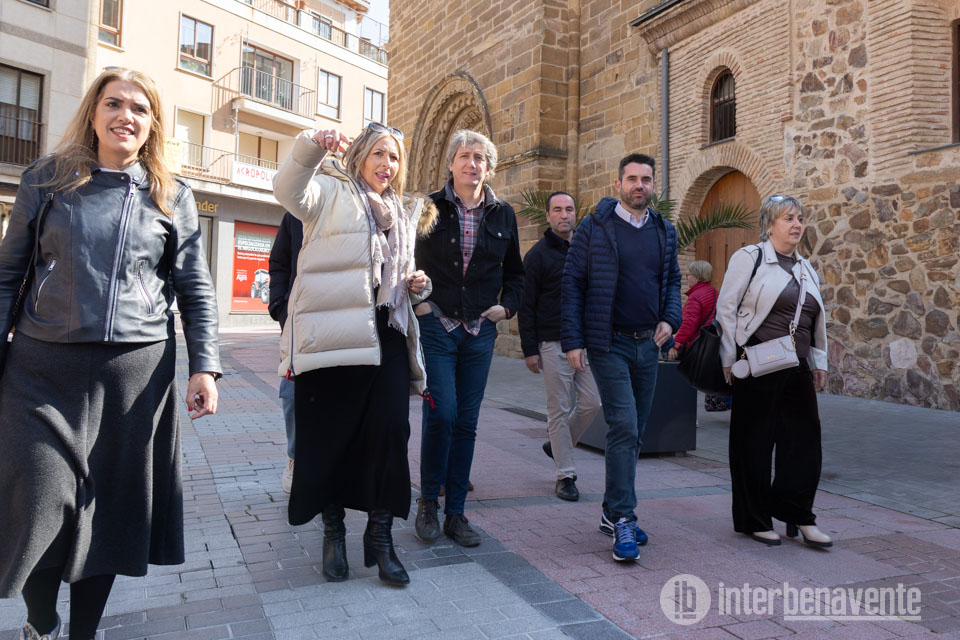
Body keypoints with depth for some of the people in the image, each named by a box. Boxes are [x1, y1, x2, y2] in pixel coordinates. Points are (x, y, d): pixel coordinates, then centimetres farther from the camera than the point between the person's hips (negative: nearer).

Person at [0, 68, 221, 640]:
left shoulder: (173, 197, 7)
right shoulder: (46, 180, 7)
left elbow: (195, 288, 6)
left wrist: (205, 366, -2)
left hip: (136, 371, 1)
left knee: (111, 507, 7)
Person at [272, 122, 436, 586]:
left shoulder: (403, 213, 25)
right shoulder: (332, 192, 7)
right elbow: (289, 190, -17)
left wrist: (417, 285, 10)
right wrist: (311, 147, -34)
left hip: (385, 335, 5)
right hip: (334, 334, -4)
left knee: (390, 431, -4)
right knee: (328, 435, 2)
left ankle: (380, 534, 11)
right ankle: (333, 531, 22)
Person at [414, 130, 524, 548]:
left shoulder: (503, 215, 9)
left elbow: (515, 272, 20)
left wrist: (507, 306, 5)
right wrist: (416, 301, -4)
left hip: (479, 331, 3)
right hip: (436, 326, -3)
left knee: (467, 422, 6)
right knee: (441, 413, -12)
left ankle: (455, 513, 16)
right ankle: (428, 501, 11)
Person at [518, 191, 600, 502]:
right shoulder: (538, 254, -1)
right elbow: (526, 305, -4)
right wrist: (529, 349, -9)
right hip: (553, 344, -4)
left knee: (591, 402, 3)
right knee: (560, 409, 0)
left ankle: (557, 444, 27)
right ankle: (565, 476, 10)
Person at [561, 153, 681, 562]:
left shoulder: (665, 232, 10)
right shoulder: (594, 228, -4)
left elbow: (673, 281, 19)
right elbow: (572, 285, -4)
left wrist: (670, 318, -1)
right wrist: (573, 341, -11)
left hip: (648, 345, 6)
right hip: (609, 344, -5)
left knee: (633, 433, 11)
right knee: (624, 428, -13)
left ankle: (613, 512, 25)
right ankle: (623, 520, -4)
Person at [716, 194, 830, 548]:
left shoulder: (806, 268, 16)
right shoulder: (749, 258, -3)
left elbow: (817, 321, 22)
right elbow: (726, 308, -7)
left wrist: (820, 362, 17)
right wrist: (730, 359, -10)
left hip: (797, 370, 6)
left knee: (804, 439, 5)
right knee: (754, 442, 3)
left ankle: (799, 515, 20)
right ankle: (755, 520, 16)